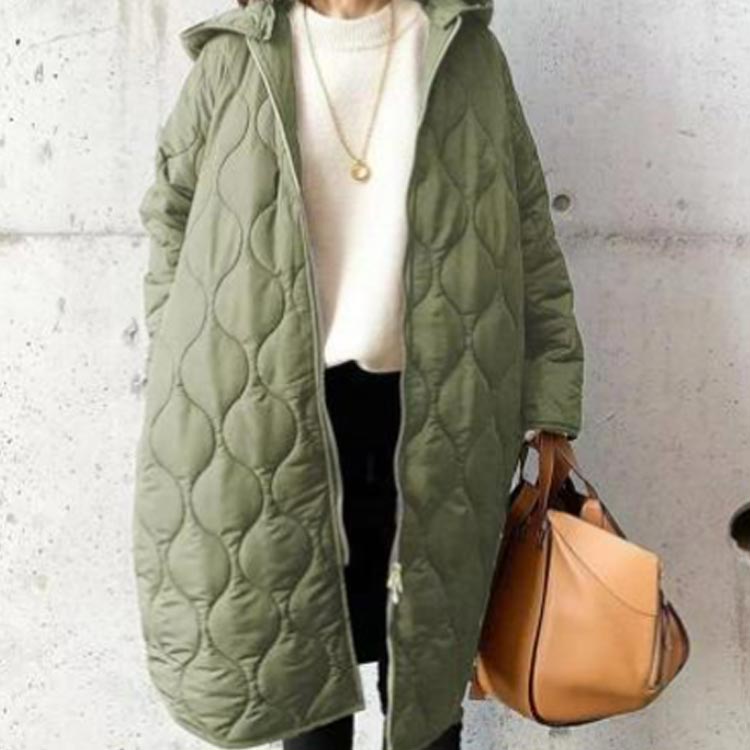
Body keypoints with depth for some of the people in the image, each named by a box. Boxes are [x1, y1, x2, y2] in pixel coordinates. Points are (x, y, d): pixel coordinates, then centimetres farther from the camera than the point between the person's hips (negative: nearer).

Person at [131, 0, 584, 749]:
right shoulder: (234, 62, 3)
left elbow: (530, 244, 3)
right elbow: (171, 214, 14)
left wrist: (550, 418, -2)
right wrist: (186, 373, 6)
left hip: (430, 415, 0)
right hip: (273, 414, 0)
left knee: (427, 649, 12)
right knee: (299, 654, 13)